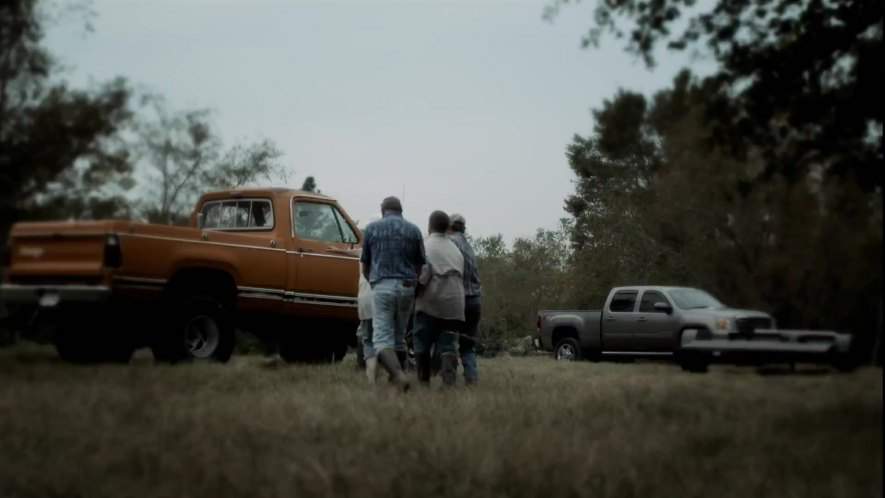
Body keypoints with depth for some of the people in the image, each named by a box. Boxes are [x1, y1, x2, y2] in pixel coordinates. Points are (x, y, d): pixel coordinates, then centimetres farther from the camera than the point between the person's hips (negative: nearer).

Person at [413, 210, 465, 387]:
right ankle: (449, 380, -16)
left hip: (430, 304, -5)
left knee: (422, 346, 6)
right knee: (447, 345, 3)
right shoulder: (456, 250, 18)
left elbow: (423, 274, -15)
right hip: (454, 305, 5)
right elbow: (461, 278, 14)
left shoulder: (425, 245, -2)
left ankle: (423, 382, 8)